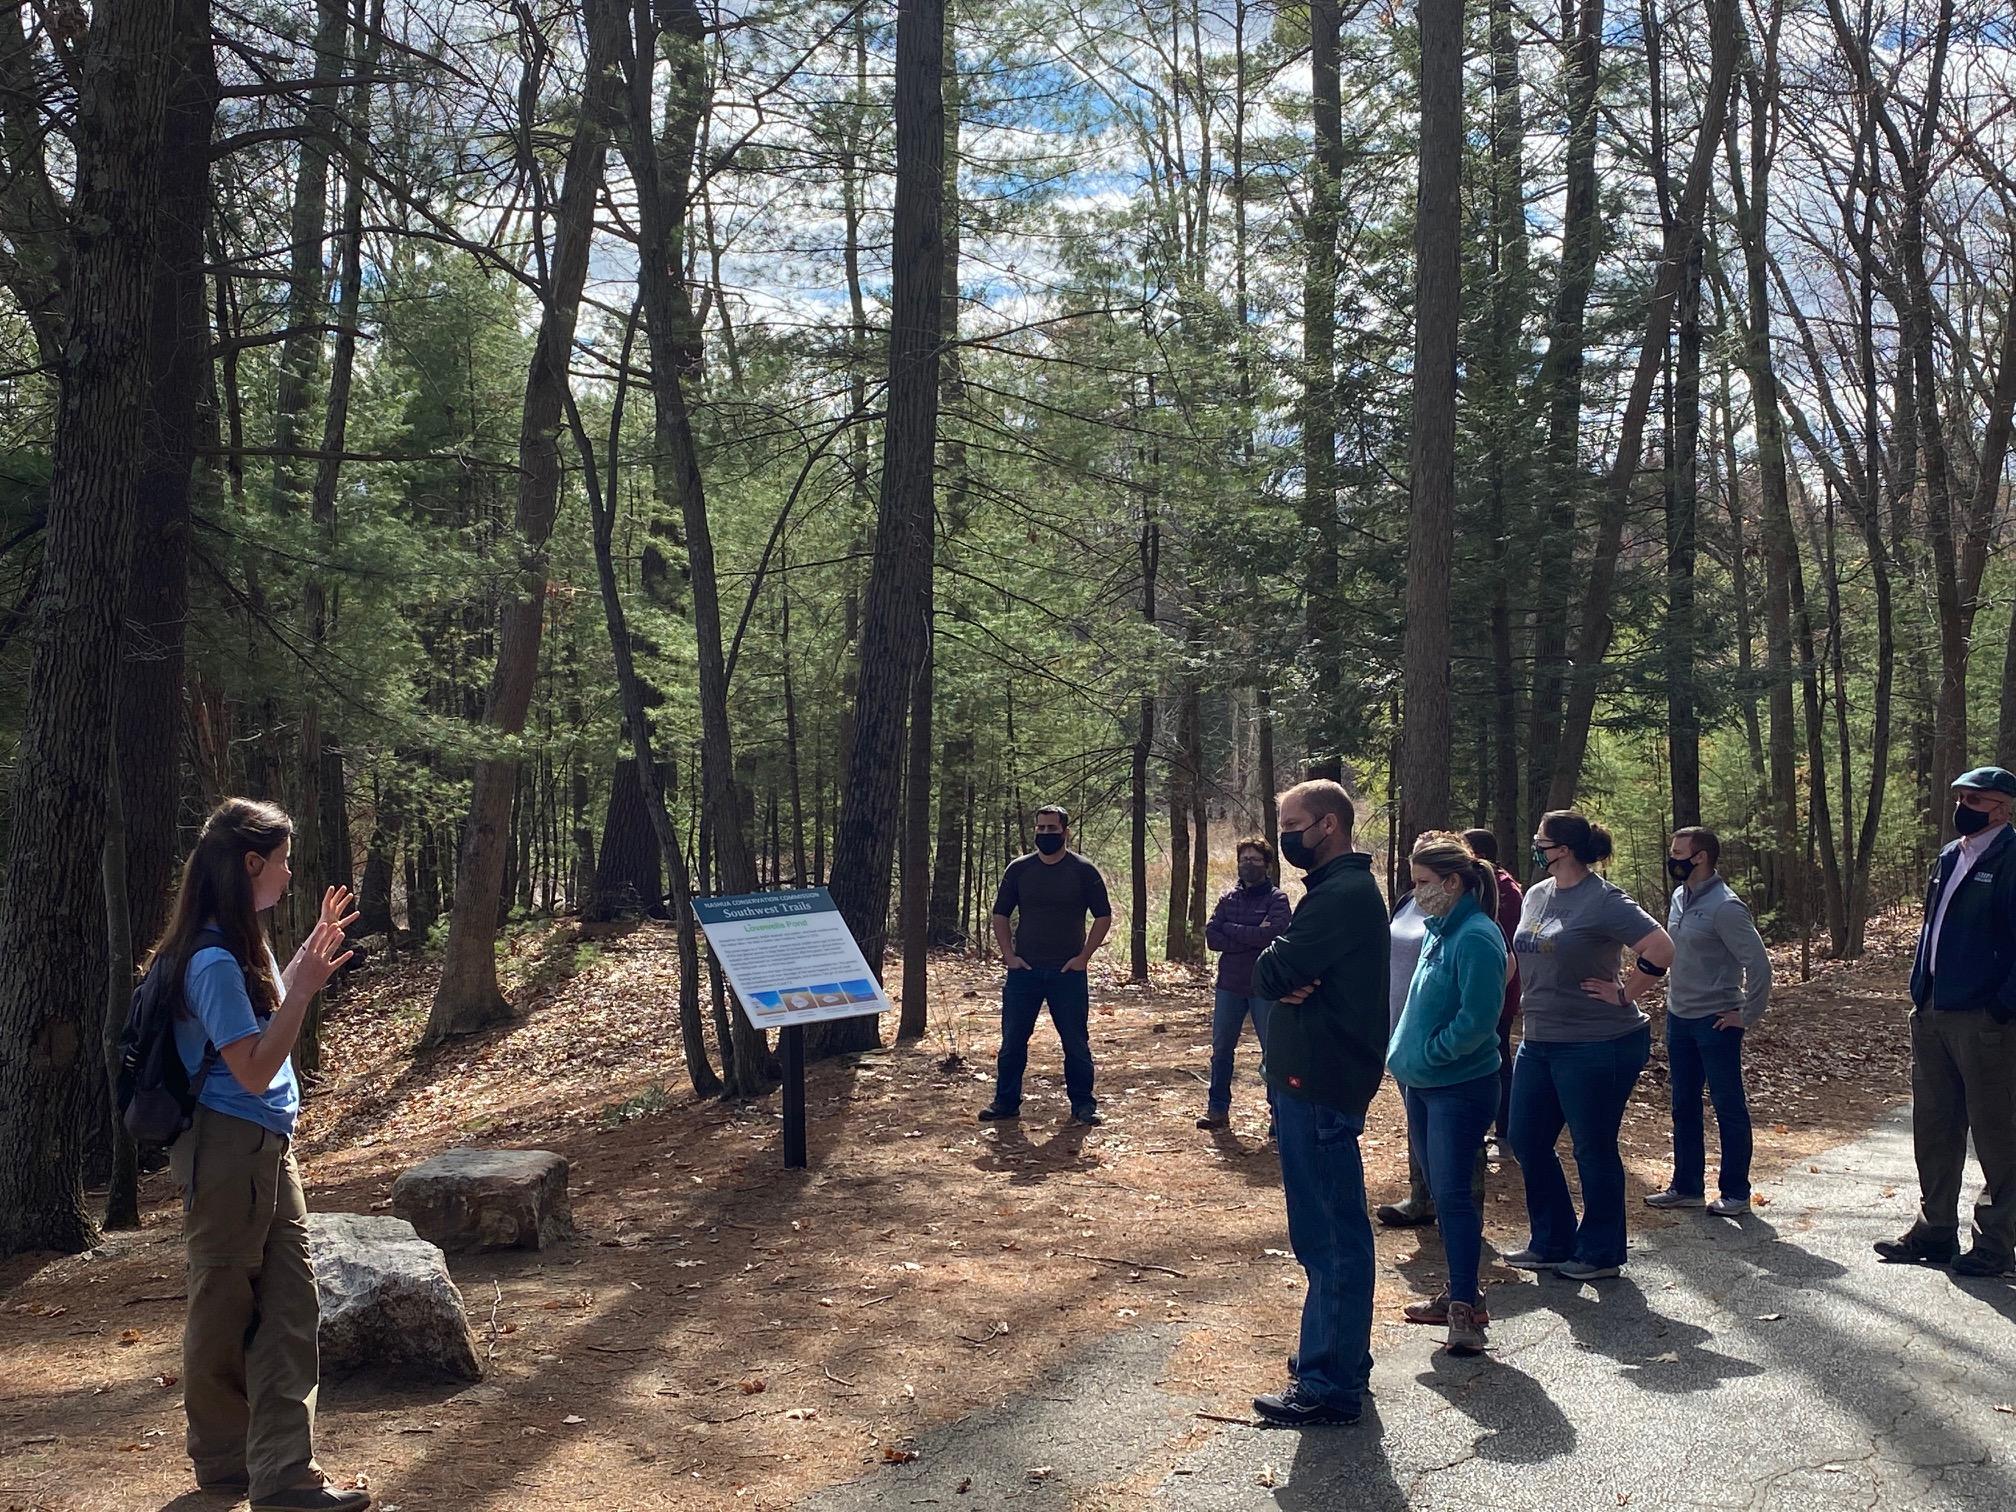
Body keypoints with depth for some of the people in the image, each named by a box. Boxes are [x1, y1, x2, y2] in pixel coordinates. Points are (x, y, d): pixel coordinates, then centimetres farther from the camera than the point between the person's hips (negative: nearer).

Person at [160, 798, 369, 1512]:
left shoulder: (241, 945, 9)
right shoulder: (212, 961, -21)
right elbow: (254, 1071, -22)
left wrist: (314, 949, 19)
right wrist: (304, 987, -28)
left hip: (268, 1149, 9)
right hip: (227, 1150, -9)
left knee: (289, 1306, 6)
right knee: (224, 1311, 7)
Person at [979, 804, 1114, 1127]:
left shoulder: (1083, 871, -1)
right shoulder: (1019, 869, 5)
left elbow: (1103, 916, 3)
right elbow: (1000, 914, 11)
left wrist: (1084, 956, -5)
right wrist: (1008, 954, 0)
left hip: (1068, 971, -2)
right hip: (1024, 969, 2)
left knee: (1076, 1041, 3)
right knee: (1012, 1039, 6)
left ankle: (1083, 1105, 13)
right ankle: (1006, 1102, 17)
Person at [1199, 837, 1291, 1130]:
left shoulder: (1277, 899, -4)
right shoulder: (1229, 897, 9)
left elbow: (1272, 933, -21)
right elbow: (1211, 937, -3)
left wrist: (1231, 929, -11)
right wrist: (1251, 938, -14)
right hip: (1229, 985, 5)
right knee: (1221, 1049, 11)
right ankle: (1217, 1109, 22)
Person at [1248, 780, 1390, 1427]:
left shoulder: (1342, 895, -17)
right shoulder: (1341, 889, 17)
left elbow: (1270, 973, -22)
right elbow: (1278, 974, 12)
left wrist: (1282, 975, -2)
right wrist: (1290, 981, -8)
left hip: (1321, 1086, -10)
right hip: (1314, 1080, 10)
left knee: (1332, 1235, -4)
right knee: (1328, 1232, 18)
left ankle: (1330, 1385, 1)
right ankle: (1337, 1356, 30)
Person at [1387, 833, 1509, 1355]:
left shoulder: (1476, 938, -19)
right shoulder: (1440, 931, 10)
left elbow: (1476, 1019, -24)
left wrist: (1427, 1051, -15)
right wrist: (1406, 1051, 10)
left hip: (1460, 1089, -9)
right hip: (1422, 1083, 9)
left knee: (1453, 1194, -8)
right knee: (1441, 1191, 15)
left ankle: (1465, 1307, -2)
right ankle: (1460, 1294, 25)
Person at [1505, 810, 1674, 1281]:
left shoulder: (1604, 901, -16)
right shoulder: (1536, 895, 9)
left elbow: (1661, 949, -24)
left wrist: (1623, 995, -17)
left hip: (1597, 1046, -8)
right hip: (1538, 1043, 9)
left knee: (1594, 1150, 4)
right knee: (1527, 1142, 11)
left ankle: (1600, 1253, 19)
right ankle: (1552, 1242, 25)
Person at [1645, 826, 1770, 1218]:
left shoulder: (1724, 906, -19)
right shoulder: (1678, 897, 7)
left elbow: (1758, 962, -21)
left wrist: (1747, 1016, -16)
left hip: (1715, 1023, -8)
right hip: (1678, 1019, 8)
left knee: (1729, 1107, 3)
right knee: (1684, 1107, 15)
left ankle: (1736, 1193, 13)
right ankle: (1687, 1186, 26)